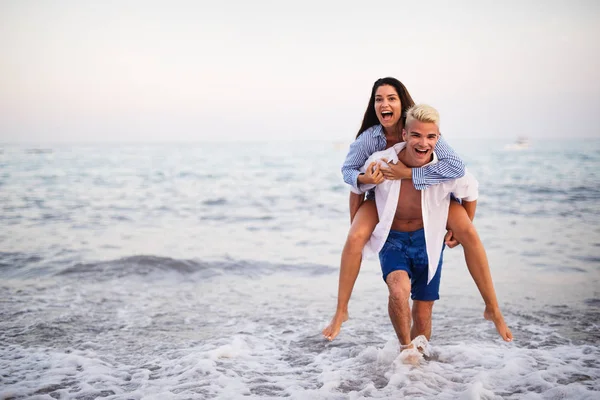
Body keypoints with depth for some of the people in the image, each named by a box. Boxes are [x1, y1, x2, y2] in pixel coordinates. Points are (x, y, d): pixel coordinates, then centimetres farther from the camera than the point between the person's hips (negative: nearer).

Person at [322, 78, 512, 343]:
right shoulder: (368, 138, -24)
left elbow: (457, 167, -39)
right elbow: (347, 170, -8)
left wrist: (409, 173, -43)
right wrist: (364, 178, -32)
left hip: (427, 193, -1)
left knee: (469, 233, -20)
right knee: (355, 239, -23)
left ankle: (493, 310, -6)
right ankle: (340, 312, -6)